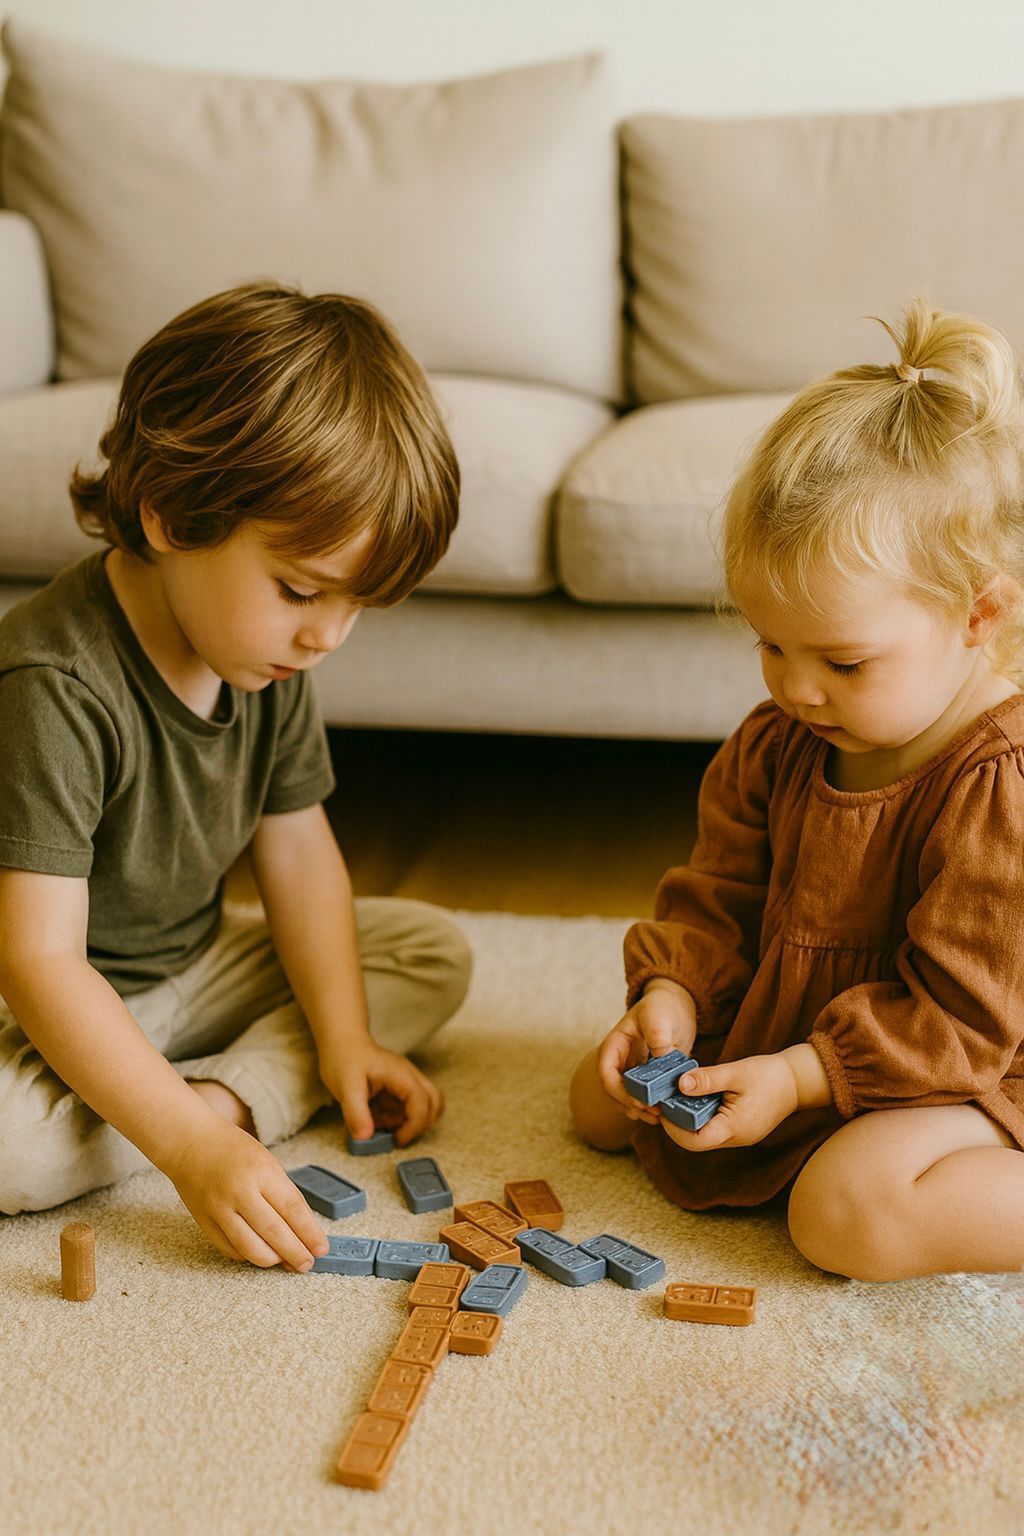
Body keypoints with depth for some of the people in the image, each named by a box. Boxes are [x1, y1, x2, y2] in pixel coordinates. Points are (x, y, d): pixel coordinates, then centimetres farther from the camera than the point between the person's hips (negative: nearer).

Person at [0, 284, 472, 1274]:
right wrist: (190, 1147, -39)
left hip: (191, 971, 8)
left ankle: (234, 1089, -17)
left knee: (433, 951, 1)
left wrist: (343, 1038, -7)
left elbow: (297, 849, 3)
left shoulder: (270, 651, -6)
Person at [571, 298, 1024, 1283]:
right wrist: (670, 1000, -13)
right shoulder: (777, 743, -4)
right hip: (778, 1026, 8)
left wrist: (800, 1079, -27)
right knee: (599, 1097, 7)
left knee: (850, 1210, -33)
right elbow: (719, 896, 5)